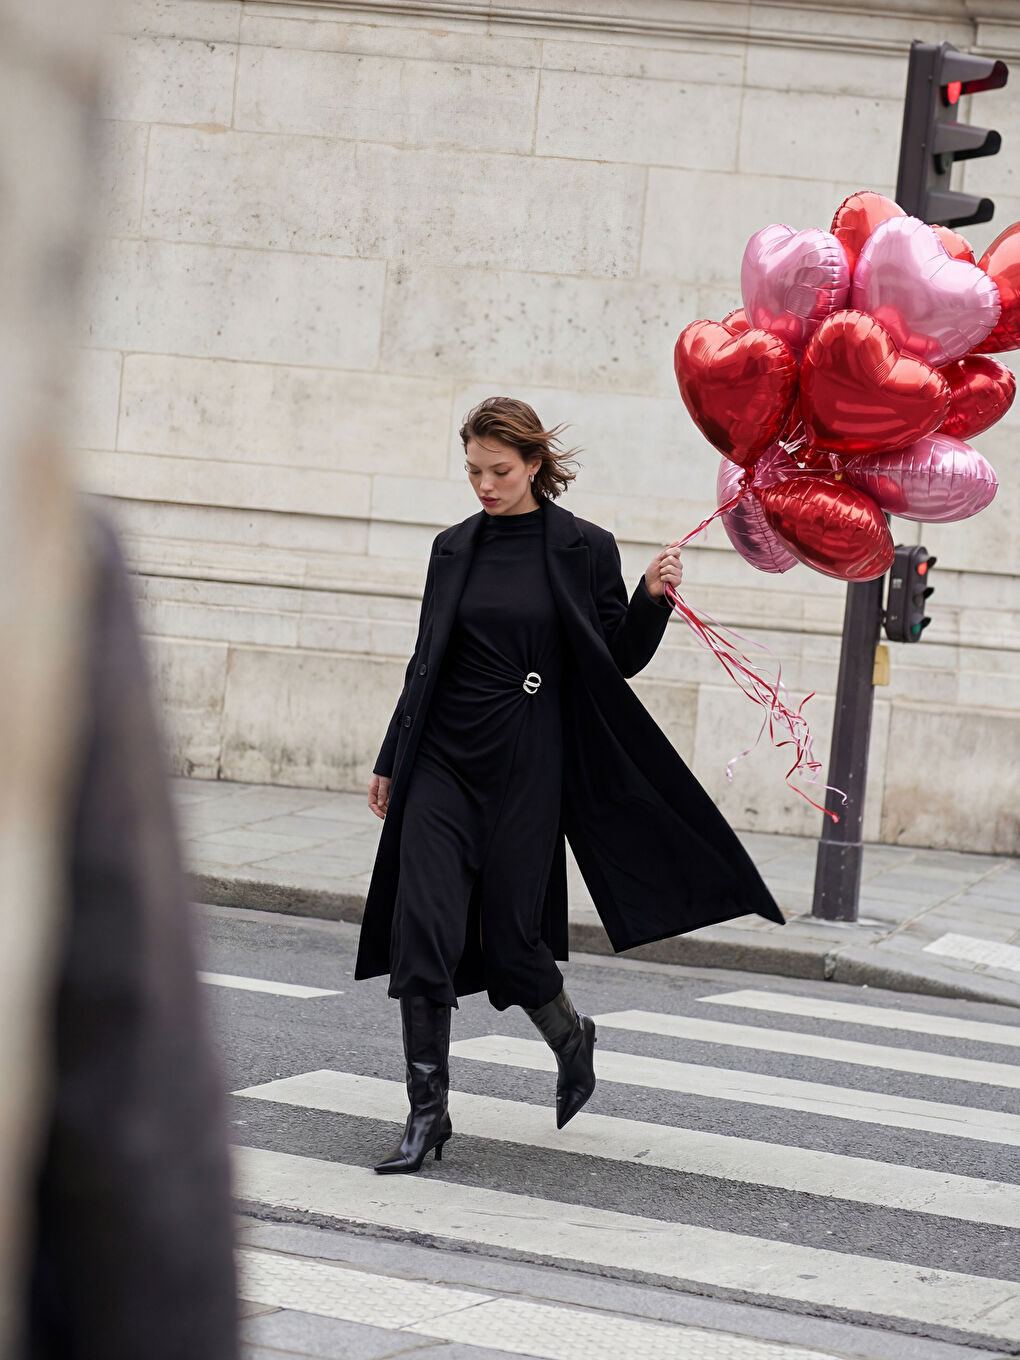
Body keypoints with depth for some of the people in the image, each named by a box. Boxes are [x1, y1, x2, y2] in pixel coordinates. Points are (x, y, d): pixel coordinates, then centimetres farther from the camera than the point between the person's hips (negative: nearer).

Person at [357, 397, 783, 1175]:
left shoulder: (585, 549, -2)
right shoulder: (455, 549, 9)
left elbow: (619, 661, 1)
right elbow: (426, 662, 15)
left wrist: (653, 598, -16)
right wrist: (391, 762, 16)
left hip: (526, 768, -3)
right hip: (442, 761, 3)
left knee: (509, 939, 2)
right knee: (421, 933, -8)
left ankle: (571, 1037, 35)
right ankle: (429, 1115, -1)